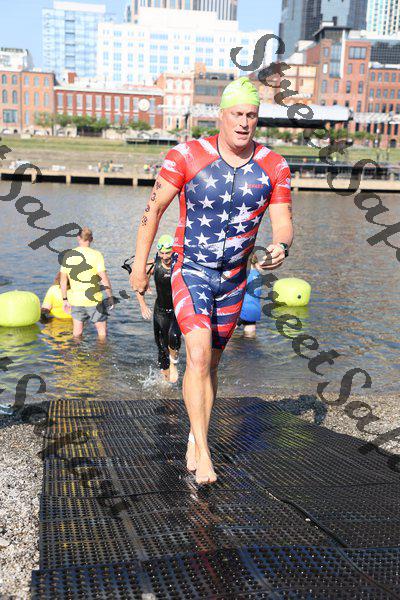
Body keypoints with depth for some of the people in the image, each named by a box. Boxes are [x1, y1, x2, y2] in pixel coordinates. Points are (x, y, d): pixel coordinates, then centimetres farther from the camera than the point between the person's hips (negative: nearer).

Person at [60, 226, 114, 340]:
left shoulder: (68, 255, 2)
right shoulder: (96, 255, -10)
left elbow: (63, 280, 6)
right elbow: (104, 278, -14)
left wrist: (65, 299, 14)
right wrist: (110, 297, -4)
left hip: (75, 300, 4)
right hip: (94, 300, -4)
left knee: (77, 333, 17)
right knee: (102, 332, 10)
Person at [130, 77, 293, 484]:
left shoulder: (273, 167, -5)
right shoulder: (187, 156, -13)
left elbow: (283, 224, -4)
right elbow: (154, 207, -5)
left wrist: (281, 248, -28)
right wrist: (140, 264, -4)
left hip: (233, 278, 4)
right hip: (190, 270, -3)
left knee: (211, 361, 13)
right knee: (198, 354, -20)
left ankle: (194, 441, 30)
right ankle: (203, 452, -10)